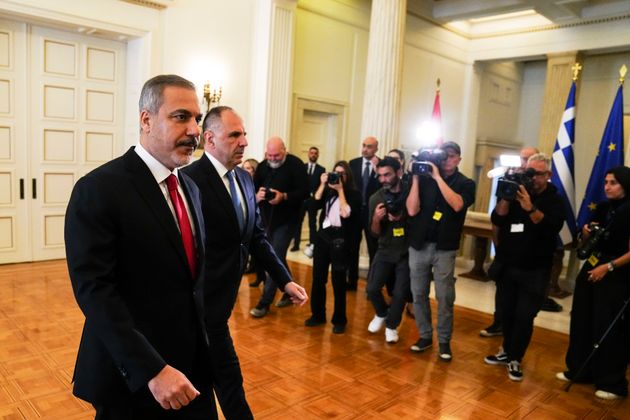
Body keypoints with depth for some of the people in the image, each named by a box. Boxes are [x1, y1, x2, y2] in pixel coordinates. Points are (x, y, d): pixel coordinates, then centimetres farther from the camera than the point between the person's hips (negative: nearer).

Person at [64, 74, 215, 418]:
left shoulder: (189, 187, 7)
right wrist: (151, 369, -25)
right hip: (132, 375, -6)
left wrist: (205, 336, 7)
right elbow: (93, 289, -21)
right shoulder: (99, 189, -15)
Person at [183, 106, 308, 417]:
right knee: (228, 376, 4)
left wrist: (285, 280, 3)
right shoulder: (191, 180, -19)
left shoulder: (245, 179, 7)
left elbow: (256, 237, 10)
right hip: (203, 300, -8)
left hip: (220, 296, 8)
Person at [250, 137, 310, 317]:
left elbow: (304, 192, -14)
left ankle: (264, 302, 0)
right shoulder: (262, 166, 6)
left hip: (286, 220, -6)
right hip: (268, 219, 6)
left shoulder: (295, 164, -10)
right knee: (278, 258, 15)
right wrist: (257, 196, -17)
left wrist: (284, 197, -28)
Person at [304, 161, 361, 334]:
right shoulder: (328, 191, 9)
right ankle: (318, 314, 25)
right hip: (323, 236, 4)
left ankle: (339, 320, 16)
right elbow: (315, 204, -3)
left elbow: (346, 213, -16)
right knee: (318, 277, 9)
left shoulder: (353, 194, -2)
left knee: (338, 281, 2)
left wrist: (340, 190, -11)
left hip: (340, 239, -4)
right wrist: (323, 185, -6)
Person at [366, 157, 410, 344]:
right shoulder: (376, 198, -7)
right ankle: (381, 314, 28)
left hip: (407, 252, -2)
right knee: (372, 288, -4)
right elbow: (375, 233, -4)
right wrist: (376, 219, -26)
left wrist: (402, 218, -26)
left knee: (400, 293, -2)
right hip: (385, 251, 2)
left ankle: (391, 326, 24)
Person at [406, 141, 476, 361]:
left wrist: (438, 177, -19)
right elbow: (412, 210, -8)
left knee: (445, 298, 3)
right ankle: (425, 335, 25)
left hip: (444, 248, -1)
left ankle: (444, 341, 17)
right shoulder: (424, 178, 1)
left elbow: (457, 205, -20)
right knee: (419, 294, 9)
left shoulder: (465, 183, 0)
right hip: (418, 245, 2)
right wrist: (415, 178, -12)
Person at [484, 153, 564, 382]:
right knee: (506, 312, 12)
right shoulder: (516, 192, 3)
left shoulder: (554, 200, -5)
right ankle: (507, 351, 30)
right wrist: (506, 198, -23)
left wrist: (530, 208, -35)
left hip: (534, 270, -3)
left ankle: (515, 359, 15)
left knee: (524, 316, 0)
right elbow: (496, 220, -8)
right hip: (506, 266, 3)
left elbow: (552, 228, -22)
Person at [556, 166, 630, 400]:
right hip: (590, 268, 7)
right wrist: (586, 232, -6)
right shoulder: (602, 208, 7)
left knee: (608, 329, 0)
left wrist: (608, 267, -22)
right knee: (581, 321, 11)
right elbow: (585, 243, 14)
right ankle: (579, 370, 25)